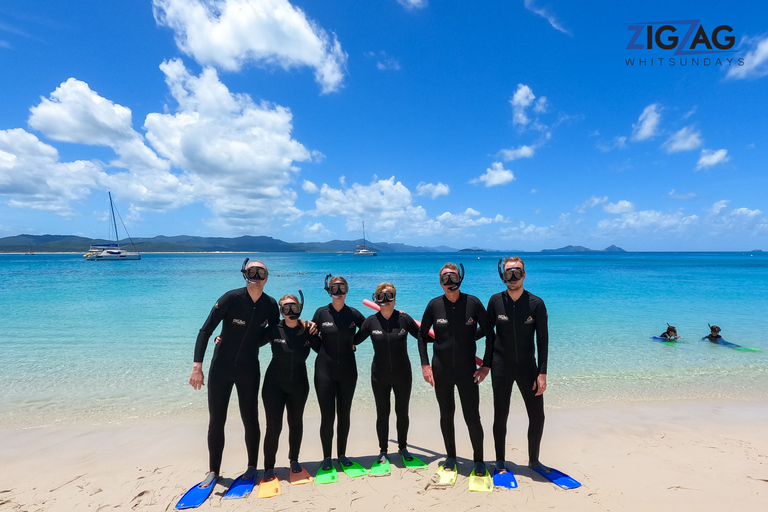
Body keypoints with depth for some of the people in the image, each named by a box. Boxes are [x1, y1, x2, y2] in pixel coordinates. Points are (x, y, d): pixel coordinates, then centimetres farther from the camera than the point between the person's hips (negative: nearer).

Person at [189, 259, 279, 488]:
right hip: (221, 368, -1)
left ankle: (252, 467, 27)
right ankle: (213, 471, 27)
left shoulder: (270, 305, -6)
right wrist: (197, 366, -20)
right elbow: (205, 331, -14)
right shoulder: (231, 298, -15)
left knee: (250, 419, 8)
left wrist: (252, 343, -2)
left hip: (249, 370, 2)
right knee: (216, 420, 8)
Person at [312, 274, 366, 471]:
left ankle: (342, 455, 29)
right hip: (325, 371, -1)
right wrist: (324, 351, -1)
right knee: (327, 416, 2)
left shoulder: (353, 313, -1)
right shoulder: (321, 312, -4)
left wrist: (353, 344, 3)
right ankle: (327, 457, 21)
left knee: (344, 415, 12)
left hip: (347, 371, 2)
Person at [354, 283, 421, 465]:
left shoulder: (403, 318, -9)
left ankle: (402, 447, 38)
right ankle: (383, 451, 32)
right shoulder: (371, 321, -7)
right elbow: (355, 340, 2)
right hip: (380, 377, 0)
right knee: (382, 414, 12)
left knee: (402, 413, 15)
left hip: (402, 375, 0)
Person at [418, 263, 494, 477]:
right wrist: (425, 364, -1)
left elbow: (489, 334, -1)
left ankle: (479, 461, 27)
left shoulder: (473, 303, -8)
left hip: (467, 369, -1)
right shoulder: (434, 305, -4)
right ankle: (450, 457, 35)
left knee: (472, 417, 3)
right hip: (441, 370, 2)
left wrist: (486, 365, -4)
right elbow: (422, 335, 5)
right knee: (446, 415, 15)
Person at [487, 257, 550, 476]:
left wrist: (542, 373, -8)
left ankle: (533, 460, 32)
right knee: (500, 416, 9)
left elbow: (543, 340, -5)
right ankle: (500, 461, 28)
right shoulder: (496, 301, -6)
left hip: (527, 366, 1)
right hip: (501, 367, 0)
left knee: (537, 417, 6)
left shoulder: (536, 304, -7)